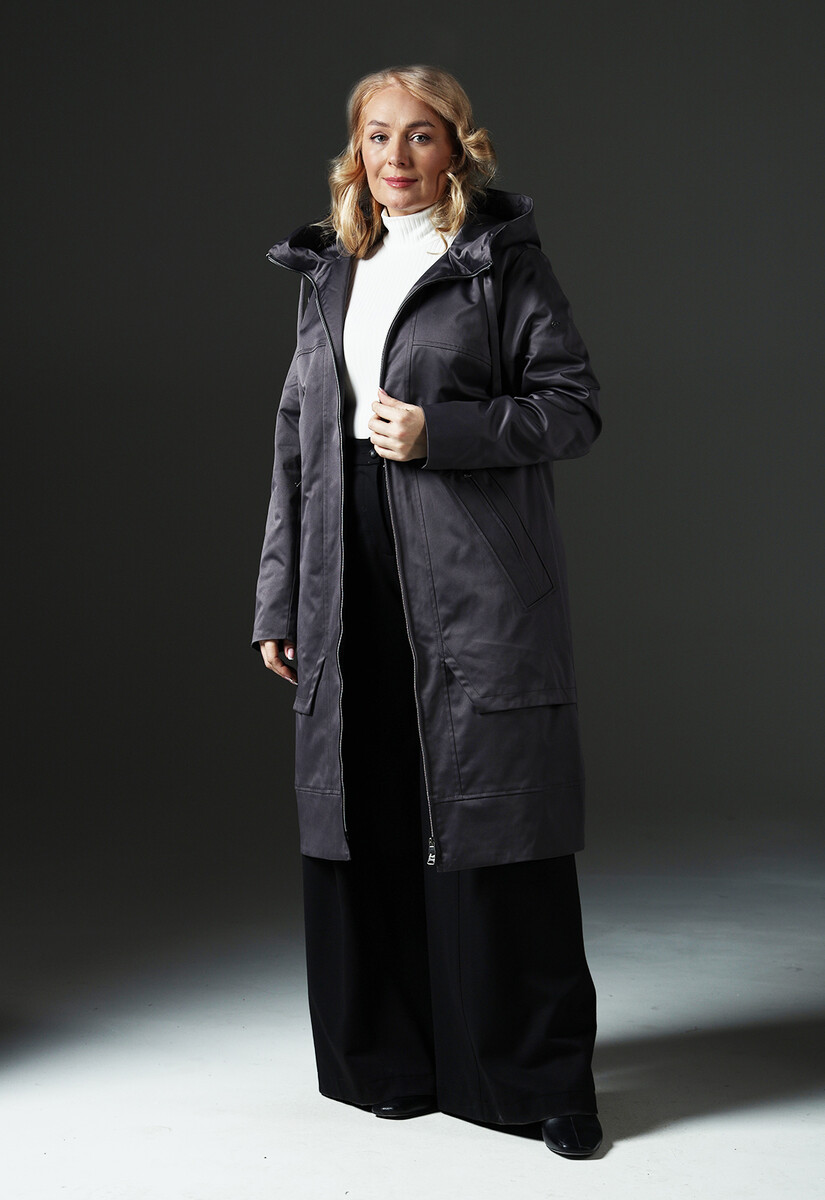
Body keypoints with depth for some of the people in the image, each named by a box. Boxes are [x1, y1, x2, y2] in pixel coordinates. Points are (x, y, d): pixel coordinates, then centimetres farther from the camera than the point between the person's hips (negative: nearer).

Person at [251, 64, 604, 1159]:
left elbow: (575, 406, -2)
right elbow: (297, 439, 16)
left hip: (478, 593, -5)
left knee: (490, 832, -2)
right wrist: (278, 597, 13)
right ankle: (395, 1059, 22)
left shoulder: (503, 261, 2)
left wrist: (438, 431, -15)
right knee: (365, 824, 7)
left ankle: (546, 1078, 10)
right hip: (355, 594, 5)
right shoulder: (328, 274, 17)